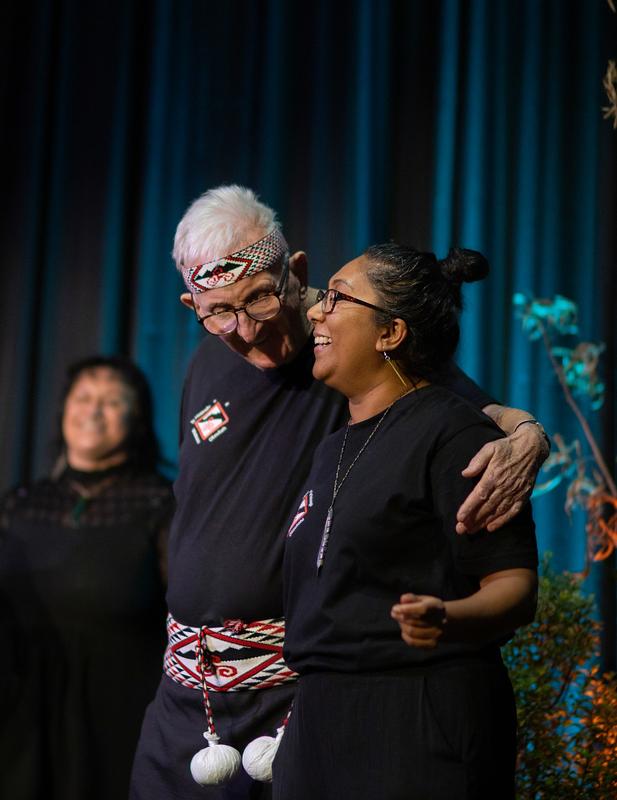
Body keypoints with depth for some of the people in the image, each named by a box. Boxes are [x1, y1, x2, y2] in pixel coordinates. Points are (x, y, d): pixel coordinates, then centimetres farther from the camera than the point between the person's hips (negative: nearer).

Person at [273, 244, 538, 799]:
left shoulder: (455, 434, -9)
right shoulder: (334, 448, 17)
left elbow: (515, 587, -17)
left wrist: (447, 621, -34)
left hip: (423, 729, -8)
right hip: (318, 724, 8)